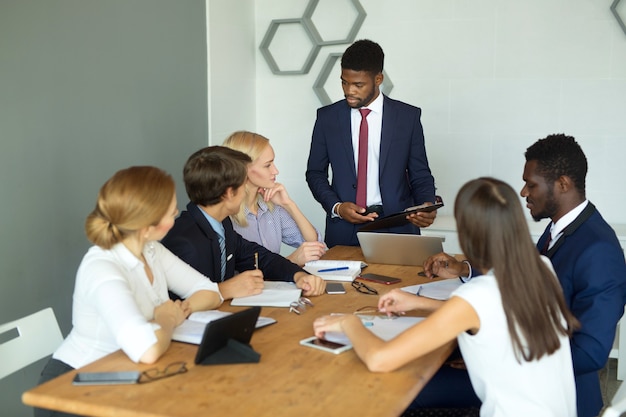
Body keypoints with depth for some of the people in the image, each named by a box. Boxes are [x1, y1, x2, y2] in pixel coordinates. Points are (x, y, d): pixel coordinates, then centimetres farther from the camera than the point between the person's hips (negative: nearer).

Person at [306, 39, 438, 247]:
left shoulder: (408, 116, 1)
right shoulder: (327, 117, 5)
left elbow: (420, 175, 4)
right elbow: (315, 172, 9)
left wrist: (427, 207, -15)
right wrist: (336, 206, -7)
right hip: (343, 230, 1)